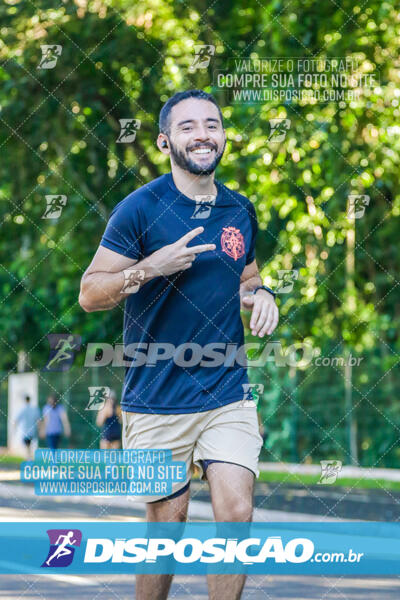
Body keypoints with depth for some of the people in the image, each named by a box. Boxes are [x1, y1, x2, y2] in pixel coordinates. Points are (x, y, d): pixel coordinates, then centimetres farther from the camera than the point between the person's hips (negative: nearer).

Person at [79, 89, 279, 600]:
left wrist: (261, 294, 3)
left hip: (228, 394, 3)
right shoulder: (140, 209, -6)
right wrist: (152, 267, -22)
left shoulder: (240, 211, 10)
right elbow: (89, 294, -6)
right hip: (157, 400, -3)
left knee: (236, 511, -10)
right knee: (168, 522, 3)